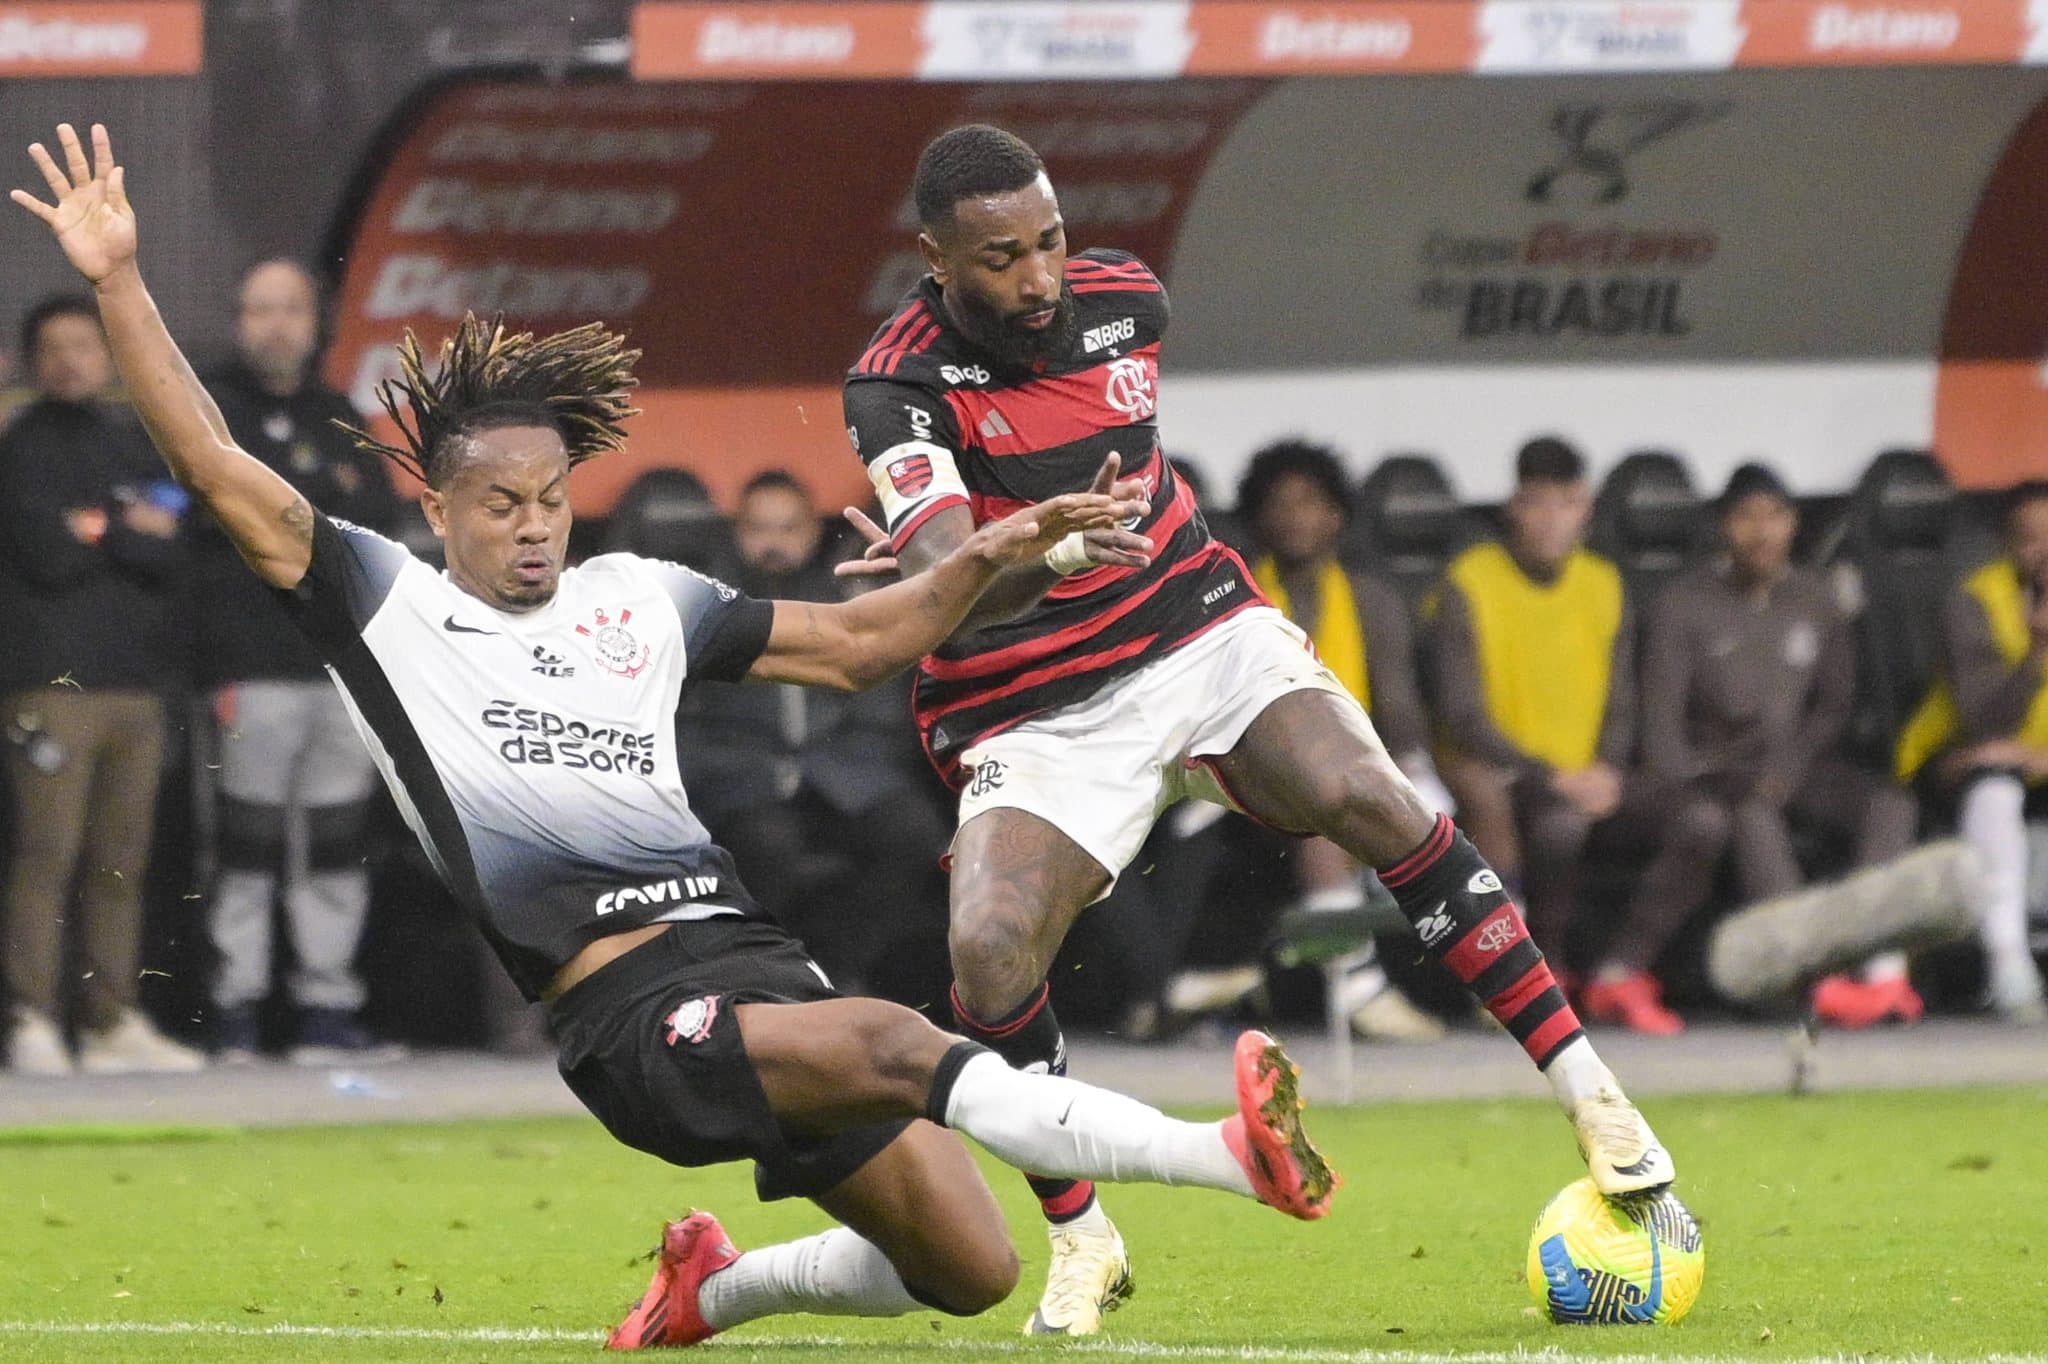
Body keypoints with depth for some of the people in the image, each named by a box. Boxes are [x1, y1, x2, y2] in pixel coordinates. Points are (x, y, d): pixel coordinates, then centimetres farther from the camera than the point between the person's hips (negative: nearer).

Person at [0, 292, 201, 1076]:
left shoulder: (135, 450, 19)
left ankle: (113, 1021, 8)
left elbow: (180, 554, 8)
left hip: (134, 681, 5)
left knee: (122, 861, 5)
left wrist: (102, 533, -5)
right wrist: (136, 534, 1)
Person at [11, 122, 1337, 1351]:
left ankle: (714, 1288, 26)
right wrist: (119, 280, -5)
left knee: (969, 1272, 1)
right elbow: (219, 470, 1)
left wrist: (986, 560, 13)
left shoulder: (641, 598, 21)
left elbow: (855, 641, 28)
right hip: (628, 1018, -7)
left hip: (757, 959, 7)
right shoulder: (384, 604, 8)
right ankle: (1231, 1152, -46)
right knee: (896, 1044, -31)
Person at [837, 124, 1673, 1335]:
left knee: (1372, 801, -23)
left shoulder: (1124, 301, -2)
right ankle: (1082, 1243, -2)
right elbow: (948, 586, -34)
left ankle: (1592, 1095, -17)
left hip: (1202, 633, 3)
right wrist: (1043, 554, -53)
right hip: (1035, 720, -3)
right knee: (987, 953, -24)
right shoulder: (900, 385, -18)